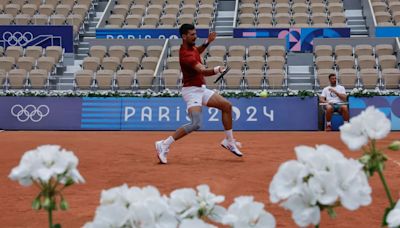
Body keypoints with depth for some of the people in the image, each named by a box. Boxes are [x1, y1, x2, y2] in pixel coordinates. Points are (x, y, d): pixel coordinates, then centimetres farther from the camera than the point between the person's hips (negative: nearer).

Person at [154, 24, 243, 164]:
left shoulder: (191, 47, 4)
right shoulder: (185, 55, -25)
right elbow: (203, 71, -36)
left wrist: (207, 42, 14)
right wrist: (215, 70, -54)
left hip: (201, 89, 10)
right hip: (191, 90, -10)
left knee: (226, 106, 11)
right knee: (195, 124, -24)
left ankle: (229, 141, 22)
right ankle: (164, 145, -14)